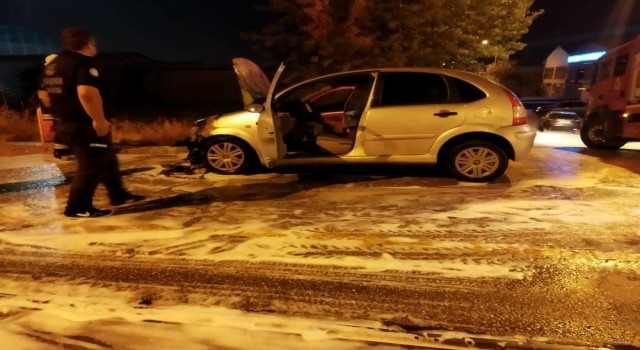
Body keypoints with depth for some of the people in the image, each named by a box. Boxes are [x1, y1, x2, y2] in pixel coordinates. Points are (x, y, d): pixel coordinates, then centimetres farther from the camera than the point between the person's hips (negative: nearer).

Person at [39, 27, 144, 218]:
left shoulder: (52, 64, 17)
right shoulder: (84, 63, -15)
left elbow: (45, 95, 23)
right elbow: (86, 93, -31)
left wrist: (60, 113, 32)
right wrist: (100, 120, -26)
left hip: (64, 124, 10)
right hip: (84, 125, -10)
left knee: (107, 159, 18)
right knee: (91, 165, -1)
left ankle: (118, 195, 27)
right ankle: (78, 207, 5)